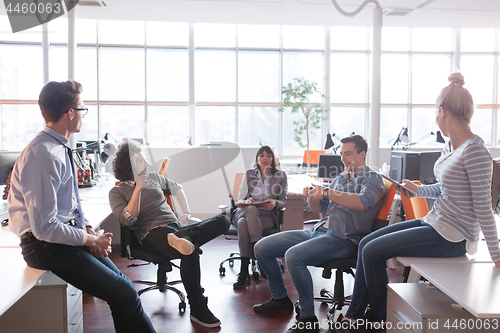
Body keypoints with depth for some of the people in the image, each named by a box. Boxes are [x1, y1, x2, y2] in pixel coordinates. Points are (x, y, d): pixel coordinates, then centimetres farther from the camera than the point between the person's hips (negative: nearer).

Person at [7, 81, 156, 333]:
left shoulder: (61, 149, 9)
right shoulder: (43, 155, -22)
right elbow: (44, 227, -24)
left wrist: (88, 229, 3)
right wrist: (90, 239, -14)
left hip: (70, 234, 9)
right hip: (49, 246, -9)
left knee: (123, 286, 4)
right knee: (125, 294, -15)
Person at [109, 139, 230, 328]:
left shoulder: (153, 178, 22)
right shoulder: (117, 192, 8)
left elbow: (177, 189, 38)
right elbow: (128, 220, -8)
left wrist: (186, 213, 27)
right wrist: (138, 189, -9)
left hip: (175, 227, 7)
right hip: (152, 235, -6)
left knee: (223, 221, -14)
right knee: (190, 251, -39)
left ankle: (183, 236, -40)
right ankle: (197, 310, -29)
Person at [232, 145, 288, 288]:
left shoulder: (281, 175, 11)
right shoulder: (248, 174, 15)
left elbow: (283, 201, 9)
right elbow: (240, 200, 12)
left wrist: (275, 203, -15)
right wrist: (247, 201, -13)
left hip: (267, 215, -2)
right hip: (245, 212, 2)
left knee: (243, 224, -36)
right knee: (251, 209, -38)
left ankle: (244, 271, -36)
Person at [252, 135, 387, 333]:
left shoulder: (372, 178, -1)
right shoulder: (340, 178, 22)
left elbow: (362, 202, -24)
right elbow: (318, 208, 24)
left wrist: (327, 192, -25)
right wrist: (311, 197, 1)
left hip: (343, 239, -8)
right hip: (318, 231, 9)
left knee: (293, 256, -34)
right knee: (262, 247, 2)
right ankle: (280, 299, 18)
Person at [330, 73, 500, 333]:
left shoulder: (475, 151, -21)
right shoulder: (450, 146, 7)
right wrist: (419, 190, 9)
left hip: (452, 237, -10)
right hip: (434, 222, 10)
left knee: (372, 252, -11)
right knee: (366, 243, 6)